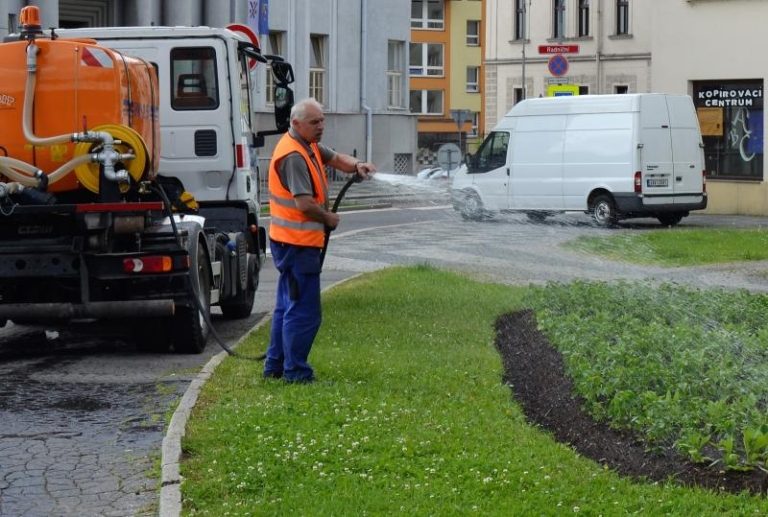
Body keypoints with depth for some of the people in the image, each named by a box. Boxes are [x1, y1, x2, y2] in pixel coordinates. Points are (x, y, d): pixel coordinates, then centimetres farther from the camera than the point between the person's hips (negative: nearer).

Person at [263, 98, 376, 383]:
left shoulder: (309, 146, 11)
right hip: (298, 242, -11)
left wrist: (357, 165, -3)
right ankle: (295, 371, -1)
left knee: (288, 305, 18)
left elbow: (334, 158, 19)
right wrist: (329, 218, -10)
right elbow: (304, 203, -27)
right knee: (304, 311, -6)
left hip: (291, 242, 11)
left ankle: (275, 366, 26)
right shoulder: (293, 156, -21)